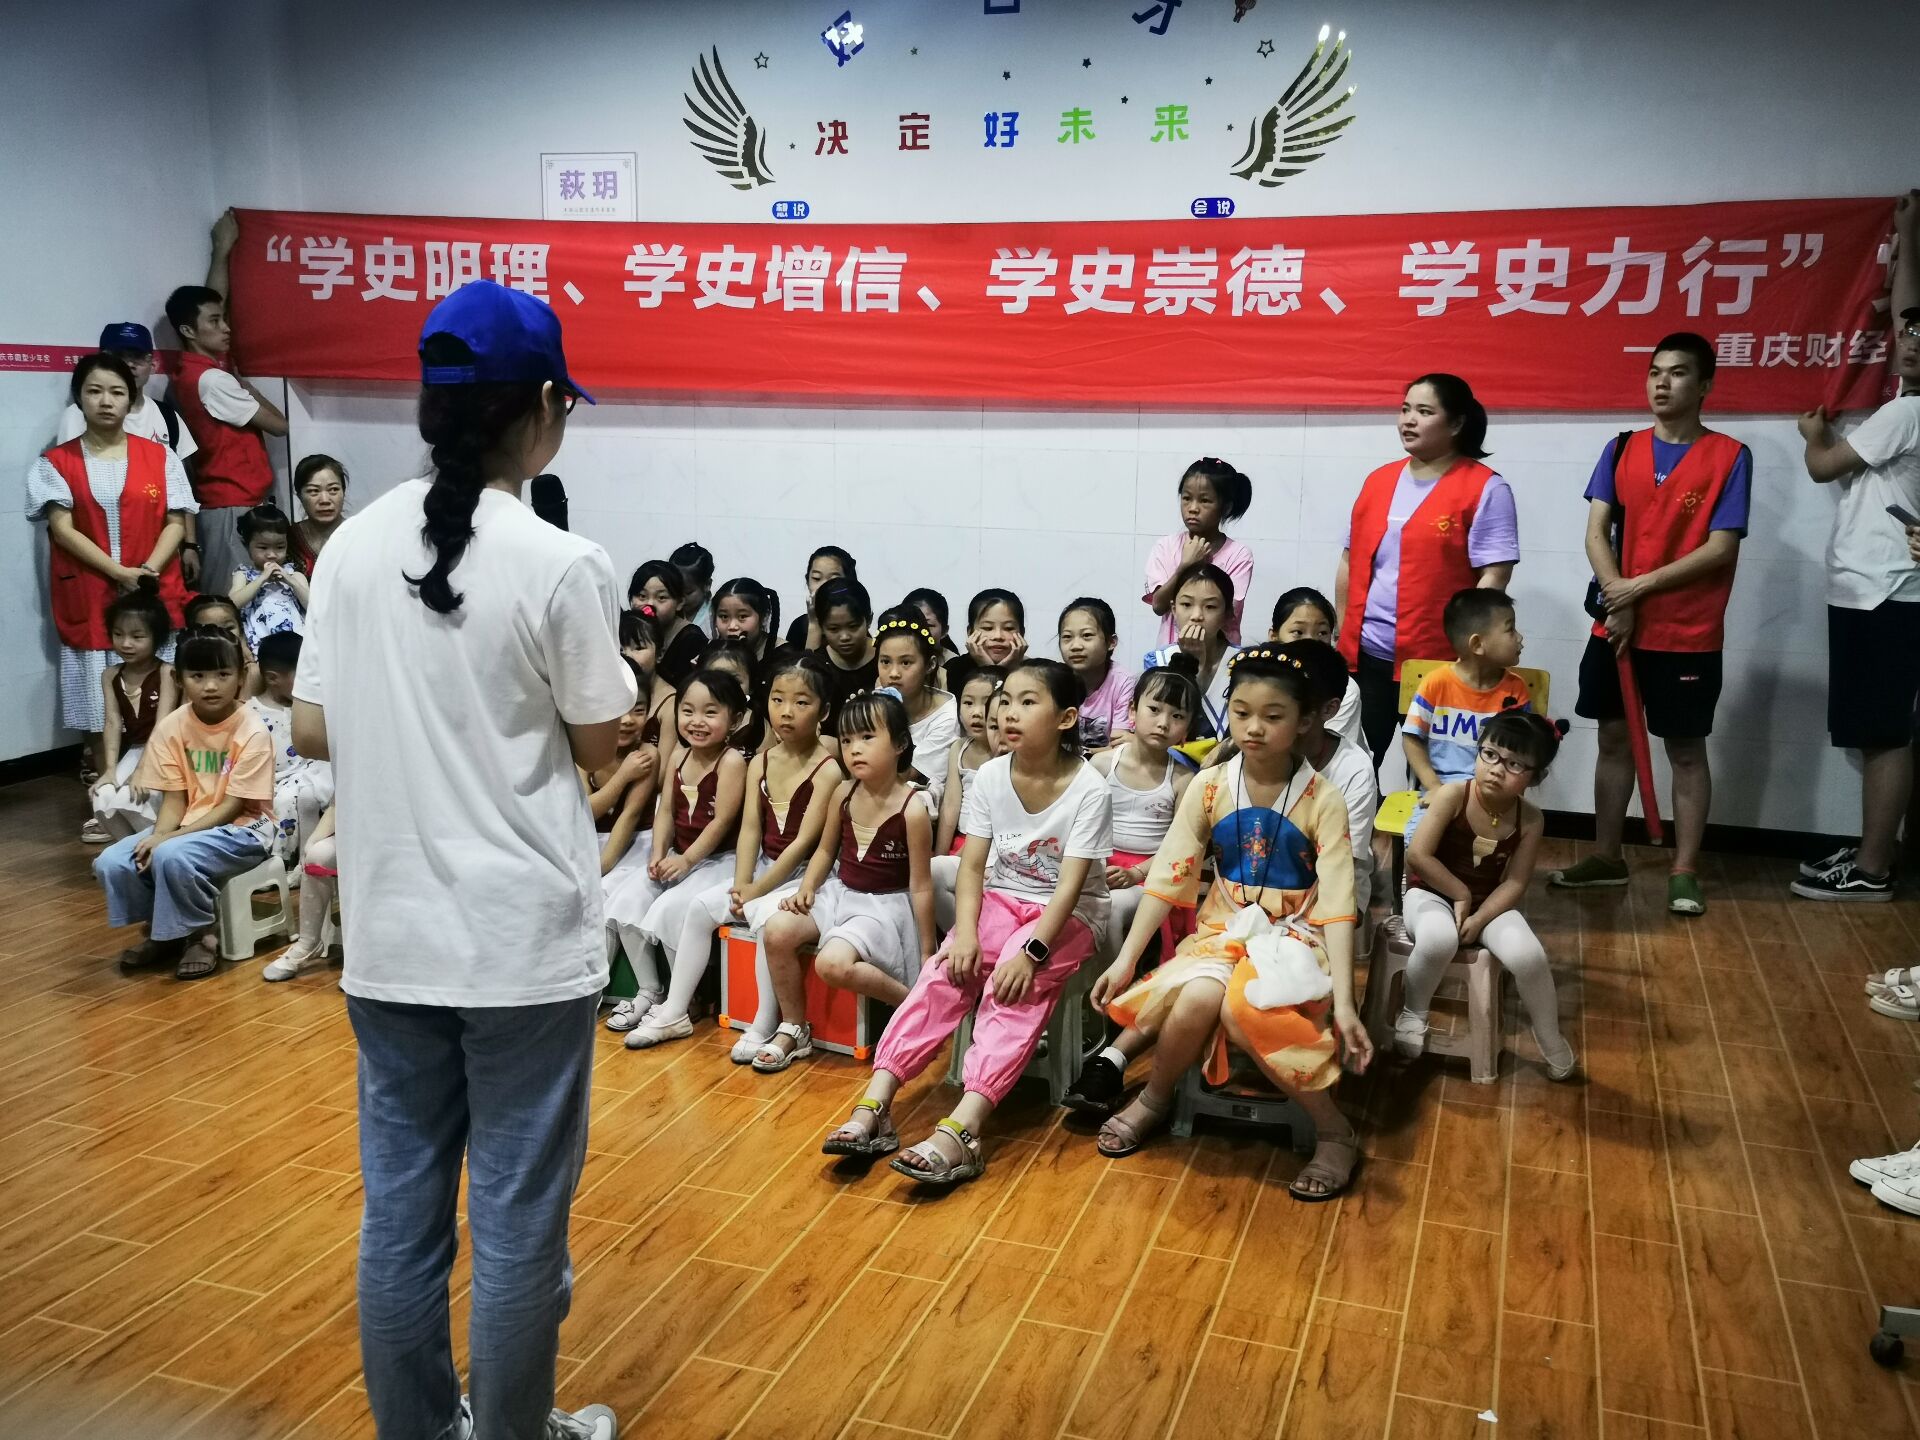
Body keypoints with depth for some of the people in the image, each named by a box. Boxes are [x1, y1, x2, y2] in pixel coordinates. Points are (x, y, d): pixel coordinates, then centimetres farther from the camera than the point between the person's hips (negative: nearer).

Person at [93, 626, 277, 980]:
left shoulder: (252, 733, -16)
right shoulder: (171, 728, -2)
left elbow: (233, 806, -16)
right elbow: (174, 799, 0)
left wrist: (169, 838, -23)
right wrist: (157, 836, -21)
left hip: (241, 828, -6)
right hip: (186, 826, 6)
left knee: (172, 856, -33)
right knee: (111, 863, -15)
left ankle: (202, 936, -8)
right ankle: (164, 931, 9)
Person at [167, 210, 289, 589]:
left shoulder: (195, 368, 12)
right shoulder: (211, 379, -14)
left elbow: (210, 302, 26)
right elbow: (278, 423, -8)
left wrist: (223, 248, 32)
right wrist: (246, 386, 9)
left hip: (221, 504, 10)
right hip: (231, 510, -10)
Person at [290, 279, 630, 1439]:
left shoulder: (354, 546, 1)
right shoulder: (561, 565, -14)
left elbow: (313, 731, 6)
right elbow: (598, 747, -6)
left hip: (390, 936, 6)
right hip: (525, 939, -5)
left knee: (401, 1208, 17)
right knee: (519, 1218, 10)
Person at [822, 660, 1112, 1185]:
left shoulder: (1088, 788, -16)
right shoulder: (991, 776, -4)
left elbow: (1070, 884, -21)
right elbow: (971, 866, -5)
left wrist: (1031, 951, -31)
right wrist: (965, 933, -21)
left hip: (1068, 915, -4)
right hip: (1002, 901, 4)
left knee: (1017, 991, -30)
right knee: (943, 974, -22)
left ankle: (960, 1131, -41)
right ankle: (874, 1107, -28)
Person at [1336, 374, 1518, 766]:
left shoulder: (1485, 488, -5)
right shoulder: (1378, 481, 11)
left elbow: (1494, 575, -11)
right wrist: (1343, 634, 12)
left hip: (1436, 660, -5)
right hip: (1364, 655, 5)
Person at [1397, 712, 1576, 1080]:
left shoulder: (1530, 821, -10)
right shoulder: (1453, 794, -19)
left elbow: (1515, 884, -8)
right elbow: (1418, 855, -21)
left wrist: (1478, 918, -21)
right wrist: (1461, 895, -15)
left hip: (1490, 902, 3)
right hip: (1431, 893, -3)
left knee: (1528, 955, -24)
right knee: (1439, 939, -37)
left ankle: (1551, 1039, 4)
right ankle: (1413, 1014, -8)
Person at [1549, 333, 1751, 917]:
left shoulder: (1728, 456, -5)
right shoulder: (1621, 450, 5)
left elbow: (1721, 547, -11)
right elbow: (1596, 532, 0)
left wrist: (1641, 586, -15)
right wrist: (1618, 599, -14)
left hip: (1688, 635, -4)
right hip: (1615, 626, 4)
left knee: (1685, 749, 5)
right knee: (1614, 738, 11)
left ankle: (1684, 871, 12)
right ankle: (1607, 857, 23)